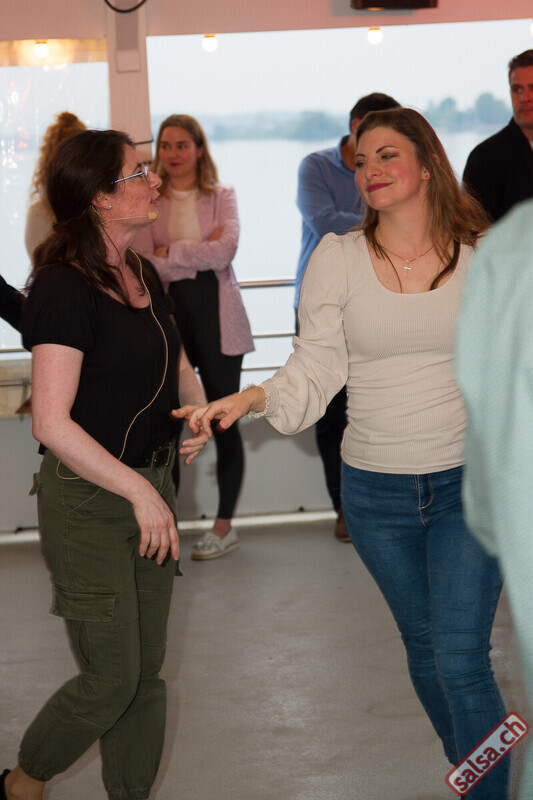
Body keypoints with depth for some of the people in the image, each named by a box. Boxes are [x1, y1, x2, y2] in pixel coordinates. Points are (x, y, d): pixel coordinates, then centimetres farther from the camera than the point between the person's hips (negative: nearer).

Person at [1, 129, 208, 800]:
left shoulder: (143, 277, 9)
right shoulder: (64, 289, -18)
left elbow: (177, 364, 25)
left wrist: (200, 412, 3)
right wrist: (139, 492, -23)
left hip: (149, 488, 8)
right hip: (87, 500, -8)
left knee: (147, 671, 12)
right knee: (110, 681, -1)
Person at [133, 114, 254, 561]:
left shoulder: (222, 197, 5)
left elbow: (225, 250, -12)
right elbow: (145, 264, -7)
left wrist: (170, 251, -9)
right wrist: (200, 251, -10)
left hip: (215, 313, -1)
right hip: (167, 314, 1)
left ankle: (224, 527, 15)